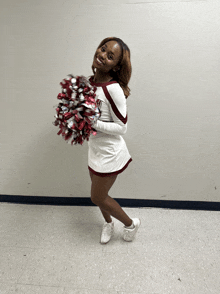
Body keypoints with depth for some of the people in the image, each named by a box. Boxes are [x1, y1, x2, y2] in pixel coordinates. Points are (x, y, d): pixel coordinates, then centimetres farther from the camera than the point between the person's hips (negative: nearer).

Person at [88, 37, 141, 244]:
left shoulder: (113, 89, -25)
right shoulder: (90, 81, -1)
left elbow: (121, 127, -21)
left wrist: (92, 123, -26)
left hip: (109, 153, -8)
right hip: (95, 148, 8)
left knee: (98, 198, 9)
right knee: (98, 193, 23)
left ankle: (130, 223, 36)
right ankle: (108, 223, 53)